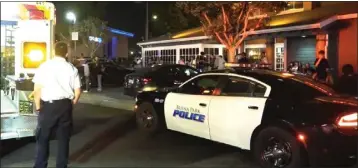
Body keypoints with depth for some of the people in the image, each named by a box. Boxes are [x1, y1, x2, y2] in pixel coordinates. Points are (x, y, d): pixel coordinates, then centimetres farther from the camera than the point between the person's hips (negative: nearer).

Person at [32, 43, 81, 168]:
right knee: (64, 138, 13)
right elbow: (77, 91, 2)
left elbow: (37, 89, -7)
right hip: (65, 105, 3)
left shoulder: (45, 66, -4)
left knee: (43, 138, 11)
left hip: (48, 105, -2)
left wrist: (38, 106, 5)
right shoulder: (72, 68, 3)